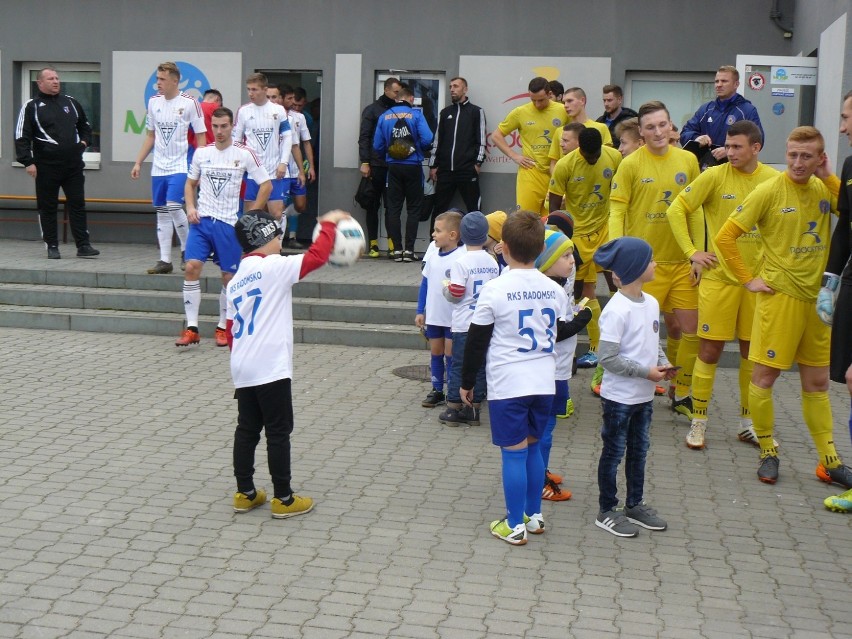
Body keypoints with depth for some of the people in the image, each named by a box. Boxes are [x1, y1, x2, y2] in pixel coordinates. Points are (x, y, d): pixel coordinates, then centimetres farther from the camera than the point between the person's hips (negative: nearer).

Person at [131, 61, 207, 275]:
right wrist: (138, 163, 12)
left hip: (180, 166, -5)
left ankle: (187, 250, 6)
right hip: (158, 167, 6)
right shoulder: (154, 102, 9)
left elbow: (201, 137, -4)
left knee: (173, 206, -16)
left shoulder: (190, 103, -6)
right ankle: (165, 260, 11)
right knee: (162, 212, 6)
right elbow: (150, 136, 17)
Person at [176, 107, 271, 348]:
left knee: (229, 276, 3)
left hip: (229, 223, -2)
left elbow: (266, 185, 1)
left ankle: (223, 327, 20)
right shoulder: (201, 153, 7)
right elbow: (190, 183, 19)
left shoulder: (244, 154, -3)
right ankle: (191, 328, -7)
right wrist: (190, 207, 1)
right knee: (192, 267, -12)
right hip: (202, 220, 2)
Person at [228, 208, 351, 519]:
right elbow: (316, 256, -16)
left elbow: (231, 330, 16)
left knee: (247, 429, 13)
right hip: (270, 369, -8)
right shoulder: (273, 267, -10)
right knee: (278, 432, 1)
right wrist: (329, 223, -2)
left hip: (242, 370, 8)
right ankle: (283, 498, 8)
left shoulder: (236, 281, 14)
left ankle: (245, 493, 20)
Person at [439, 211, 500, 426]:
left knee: (458, 366, 4)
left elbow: (455, 294, -15)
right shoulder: (492, 262, 2)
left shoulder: (461, 262, -13)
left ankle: (453, 409, 10)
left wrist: (446, 289, 5)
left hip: (464, 325, -4)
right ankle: (474, 409, 15)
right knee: (480, 366, 10)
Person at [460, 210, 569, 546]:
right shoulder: (554, 290, 2)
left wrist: (467, 382, 4)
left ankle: (515, 526, 9)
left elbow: (476, 341, -6)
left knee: (514, 453, 1)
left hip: (508, 385, -5)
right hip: (544, 382, 5)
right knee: (533, 447, 17)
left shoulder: (495, 290, -12)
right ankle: (534, 515, 27)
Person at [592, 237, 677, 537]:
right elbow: (608, 359, -23)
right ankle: (607, 512, 19)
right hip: (619, 397, -8)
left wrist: (663, 363, -2)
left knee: (639, 450, 18)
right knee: (614, 453, 5)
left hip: (644, 396, 8)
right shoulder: (616, 310, -22)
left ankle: (635, 505, 33)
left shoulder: (652, 303, 4)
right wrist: (647, 372, -20)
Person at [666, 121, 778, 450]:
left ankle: (747, 421, 23)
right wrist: (692, 251, -7)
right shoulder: (715, 176, -7)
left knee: (752, 350, 10)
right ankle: (698, 420, 12)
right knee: (710, 349, 0)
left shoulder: (773, 179, 0)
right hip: (719, 276, -2)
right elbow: (677, 210, -3)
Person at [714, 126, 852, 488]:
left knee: (817, 381, 12)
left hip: (817, 297, 5)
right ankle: (767, 452, 18)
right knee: (765, 376, 1)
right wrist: (748, 280, -10)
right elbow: (725, 237, -11)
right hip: (779, 295, -5)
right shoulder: (770, 191, -9)